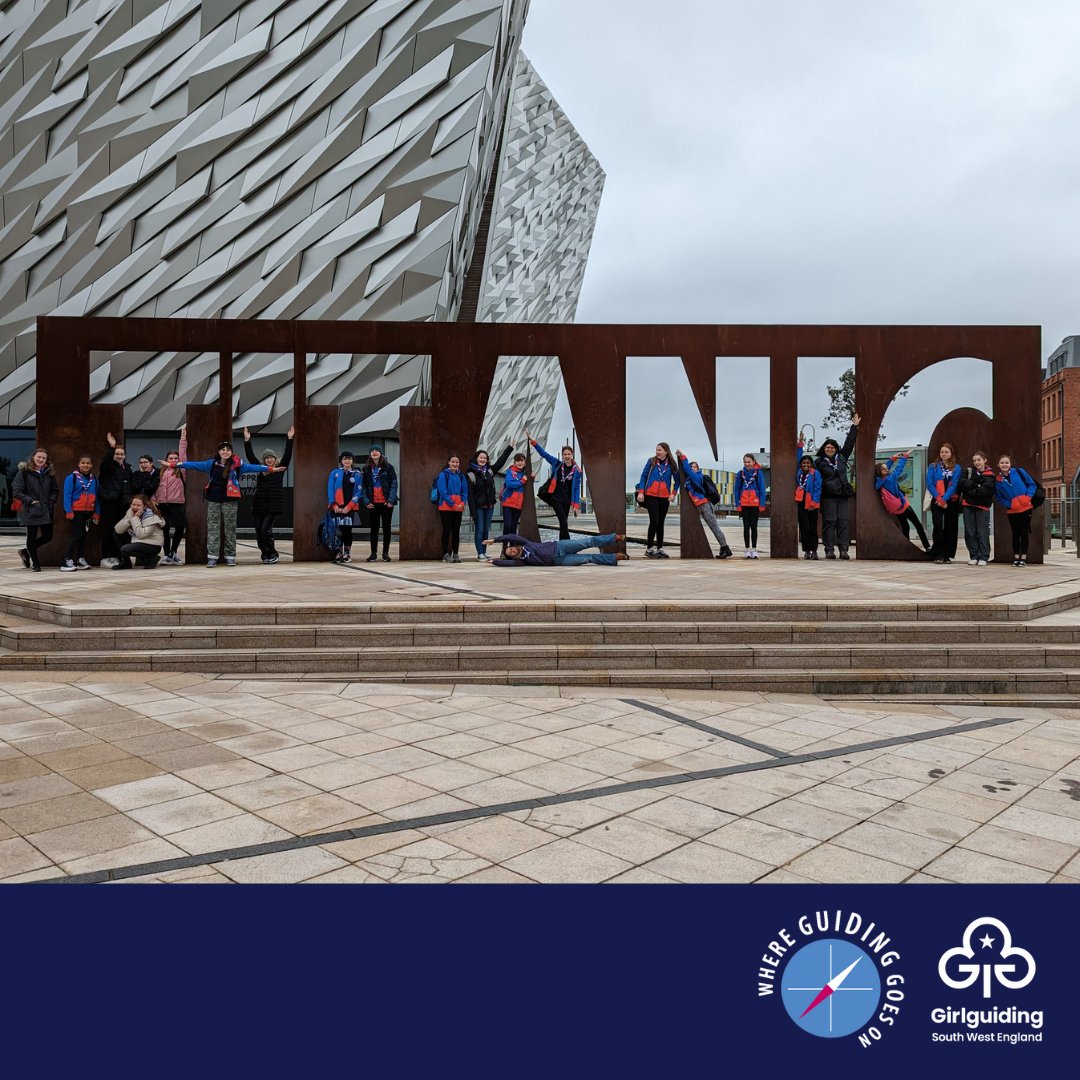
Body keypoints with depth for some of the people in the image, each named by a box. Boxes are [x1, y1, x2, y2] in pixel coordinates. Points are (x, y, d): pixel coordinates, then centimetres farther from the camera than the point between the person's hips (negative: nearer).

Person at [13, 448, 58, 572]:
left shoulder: (49, 472, 10)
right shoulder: (24, 472, -4)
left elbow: (55, 490, 16)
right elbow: (16, 491, -7)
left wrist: (51, 501, -1)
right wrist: (30, 501, -15)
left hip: (46, 510, 5)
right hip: (30, 511, -4)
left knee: (48, 536, 6)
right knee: (32, 537, 3)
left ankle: (26, 552, 29)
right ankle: (35, 564, 15)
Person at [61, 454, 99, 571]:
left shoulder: (94, 479, 9)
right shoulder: (72, 477, -6)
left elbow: (96, 497, 11)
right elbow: (67, 495, -9)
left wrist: (96, 512, 7)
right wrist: (68, 511, -15)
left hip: (89, 512, 5)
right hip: (76, 511, -5)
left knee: (84, 535, 10)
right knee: (76, 535, -9)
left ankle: (81, 560, 18)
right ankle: (67, 561, -5)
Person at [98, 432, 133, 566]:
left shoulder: (127, 468, 15)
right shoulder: (108, 466, -1)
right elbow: (105, 461, -25)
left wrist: (130, 499, 12)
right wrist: (111, 447, -37)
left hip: (122, 503, 5)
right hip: (109, 502, -5)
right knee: (108, 530, -4)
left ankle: (115, 556, 12)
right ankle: (105, 558, 2)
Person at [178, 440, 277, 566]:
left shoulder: (237, 464, -2)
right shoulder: (212, 464, 6)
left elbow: (253, 467, -11)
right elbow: (195, 465, 7)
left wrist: (271, 469, -21)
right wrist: (177, 464, 2)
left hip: (230, 501, -2)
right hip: (214, 500, 2)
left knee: (230, 529, 3)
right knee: (213, 528, 2)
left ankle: (230, 557, 9)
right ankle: (212, 557, 3)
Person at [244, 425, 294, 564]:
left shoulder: (280, 469, 6)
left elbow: (287, 455, -1)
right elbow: (250, 456, 7)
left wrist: (289, 439, -6)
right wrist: (247, 440, -1)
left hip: (275, 505, -4)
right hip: (259, 504, 4)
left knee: (265, 529, -12)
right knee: (259, 530, 2)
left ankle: (273, 554, 1)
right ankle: (265, 554, 13)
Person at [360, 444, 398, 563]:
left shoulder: (388, 467, 0)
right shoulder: (366, 469, 6)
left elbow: (394, 484, -4)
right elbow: (363, 486, 4)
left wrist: (391, 500, -13)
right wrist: (366, 501, -8)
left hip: (386, 503, -1)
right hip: (373, 503, 2)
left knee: (386, 527, 4)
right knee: (374, 528, 6)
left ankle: (386, 553, 12)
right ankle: (373, 553, 12)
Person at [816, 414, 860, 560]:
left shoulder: (842, 457, 16)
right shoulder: (819, 462, 4)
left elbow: (849, 444, 20)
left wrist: (854, 427, 21)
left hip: (844, 494, 4)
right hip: (828, 496, -4)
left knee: (843, 522, -1)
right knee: (829, 522, -4)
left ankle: (843, 549, -2)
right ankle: (829, 550, -3)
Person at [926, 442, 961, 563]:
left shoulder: (956, 468, 6)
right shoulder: (933, 466, 5)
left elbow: (954, 485, -4)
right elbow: (930, 484, -2)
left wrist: (944, 499, -14)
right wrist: (939, 499, -11)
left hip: (951, 502, 1)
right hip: (937, 501, -1)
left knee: (950, 527, 3)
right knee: (938, 525, -14)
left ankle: (947, 555, 9)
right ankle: (937, 554, -9)